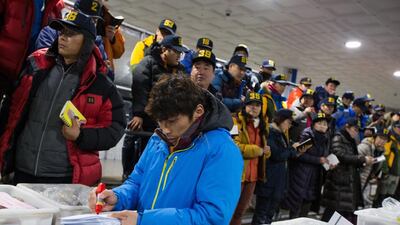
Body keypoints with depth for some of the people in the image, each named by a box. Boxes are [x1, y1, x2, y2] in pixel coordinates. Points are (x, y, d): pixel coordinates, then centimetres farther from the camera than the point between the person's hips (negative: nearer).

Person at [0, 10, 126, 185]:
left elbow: (114, 130, -2)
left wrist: (81, 136, -18)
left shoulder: (100, 84, -6)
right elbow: (15, 108, 12)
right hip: (23, 170, 4)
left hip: (67, 177, -3)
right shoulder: (37, 65, 4)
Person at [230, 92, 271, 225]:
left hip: (253, 174, 7)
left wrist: (266, 151, 3)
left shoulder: (262, 125, 15)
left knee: (240, 210, 17)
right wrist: (257, 150, -14)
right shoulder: (236, 121, -9)